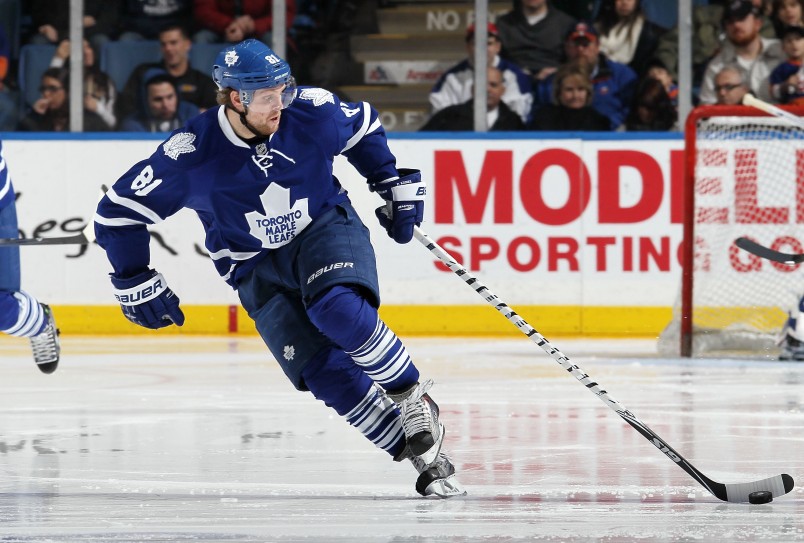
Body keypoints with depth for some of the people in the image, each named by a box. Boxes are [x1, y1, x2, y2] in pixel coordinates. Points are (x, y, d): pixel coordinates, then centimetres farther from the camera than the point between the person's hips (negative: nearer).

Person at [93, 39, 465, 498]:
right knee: (325, 371, -16)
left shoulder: (311, 112, -16)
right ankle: (423, 455, -8)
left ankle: (415, 401, -12)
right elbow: (119, 210, -12)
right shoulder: (192, 154, -21)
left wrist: (398, 186, 9)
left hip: (326, 227, 0)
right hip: (258, 267, 0)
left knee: (337, 310, -33)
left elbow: (363, 127, 8)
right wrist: (135, 284, -9)